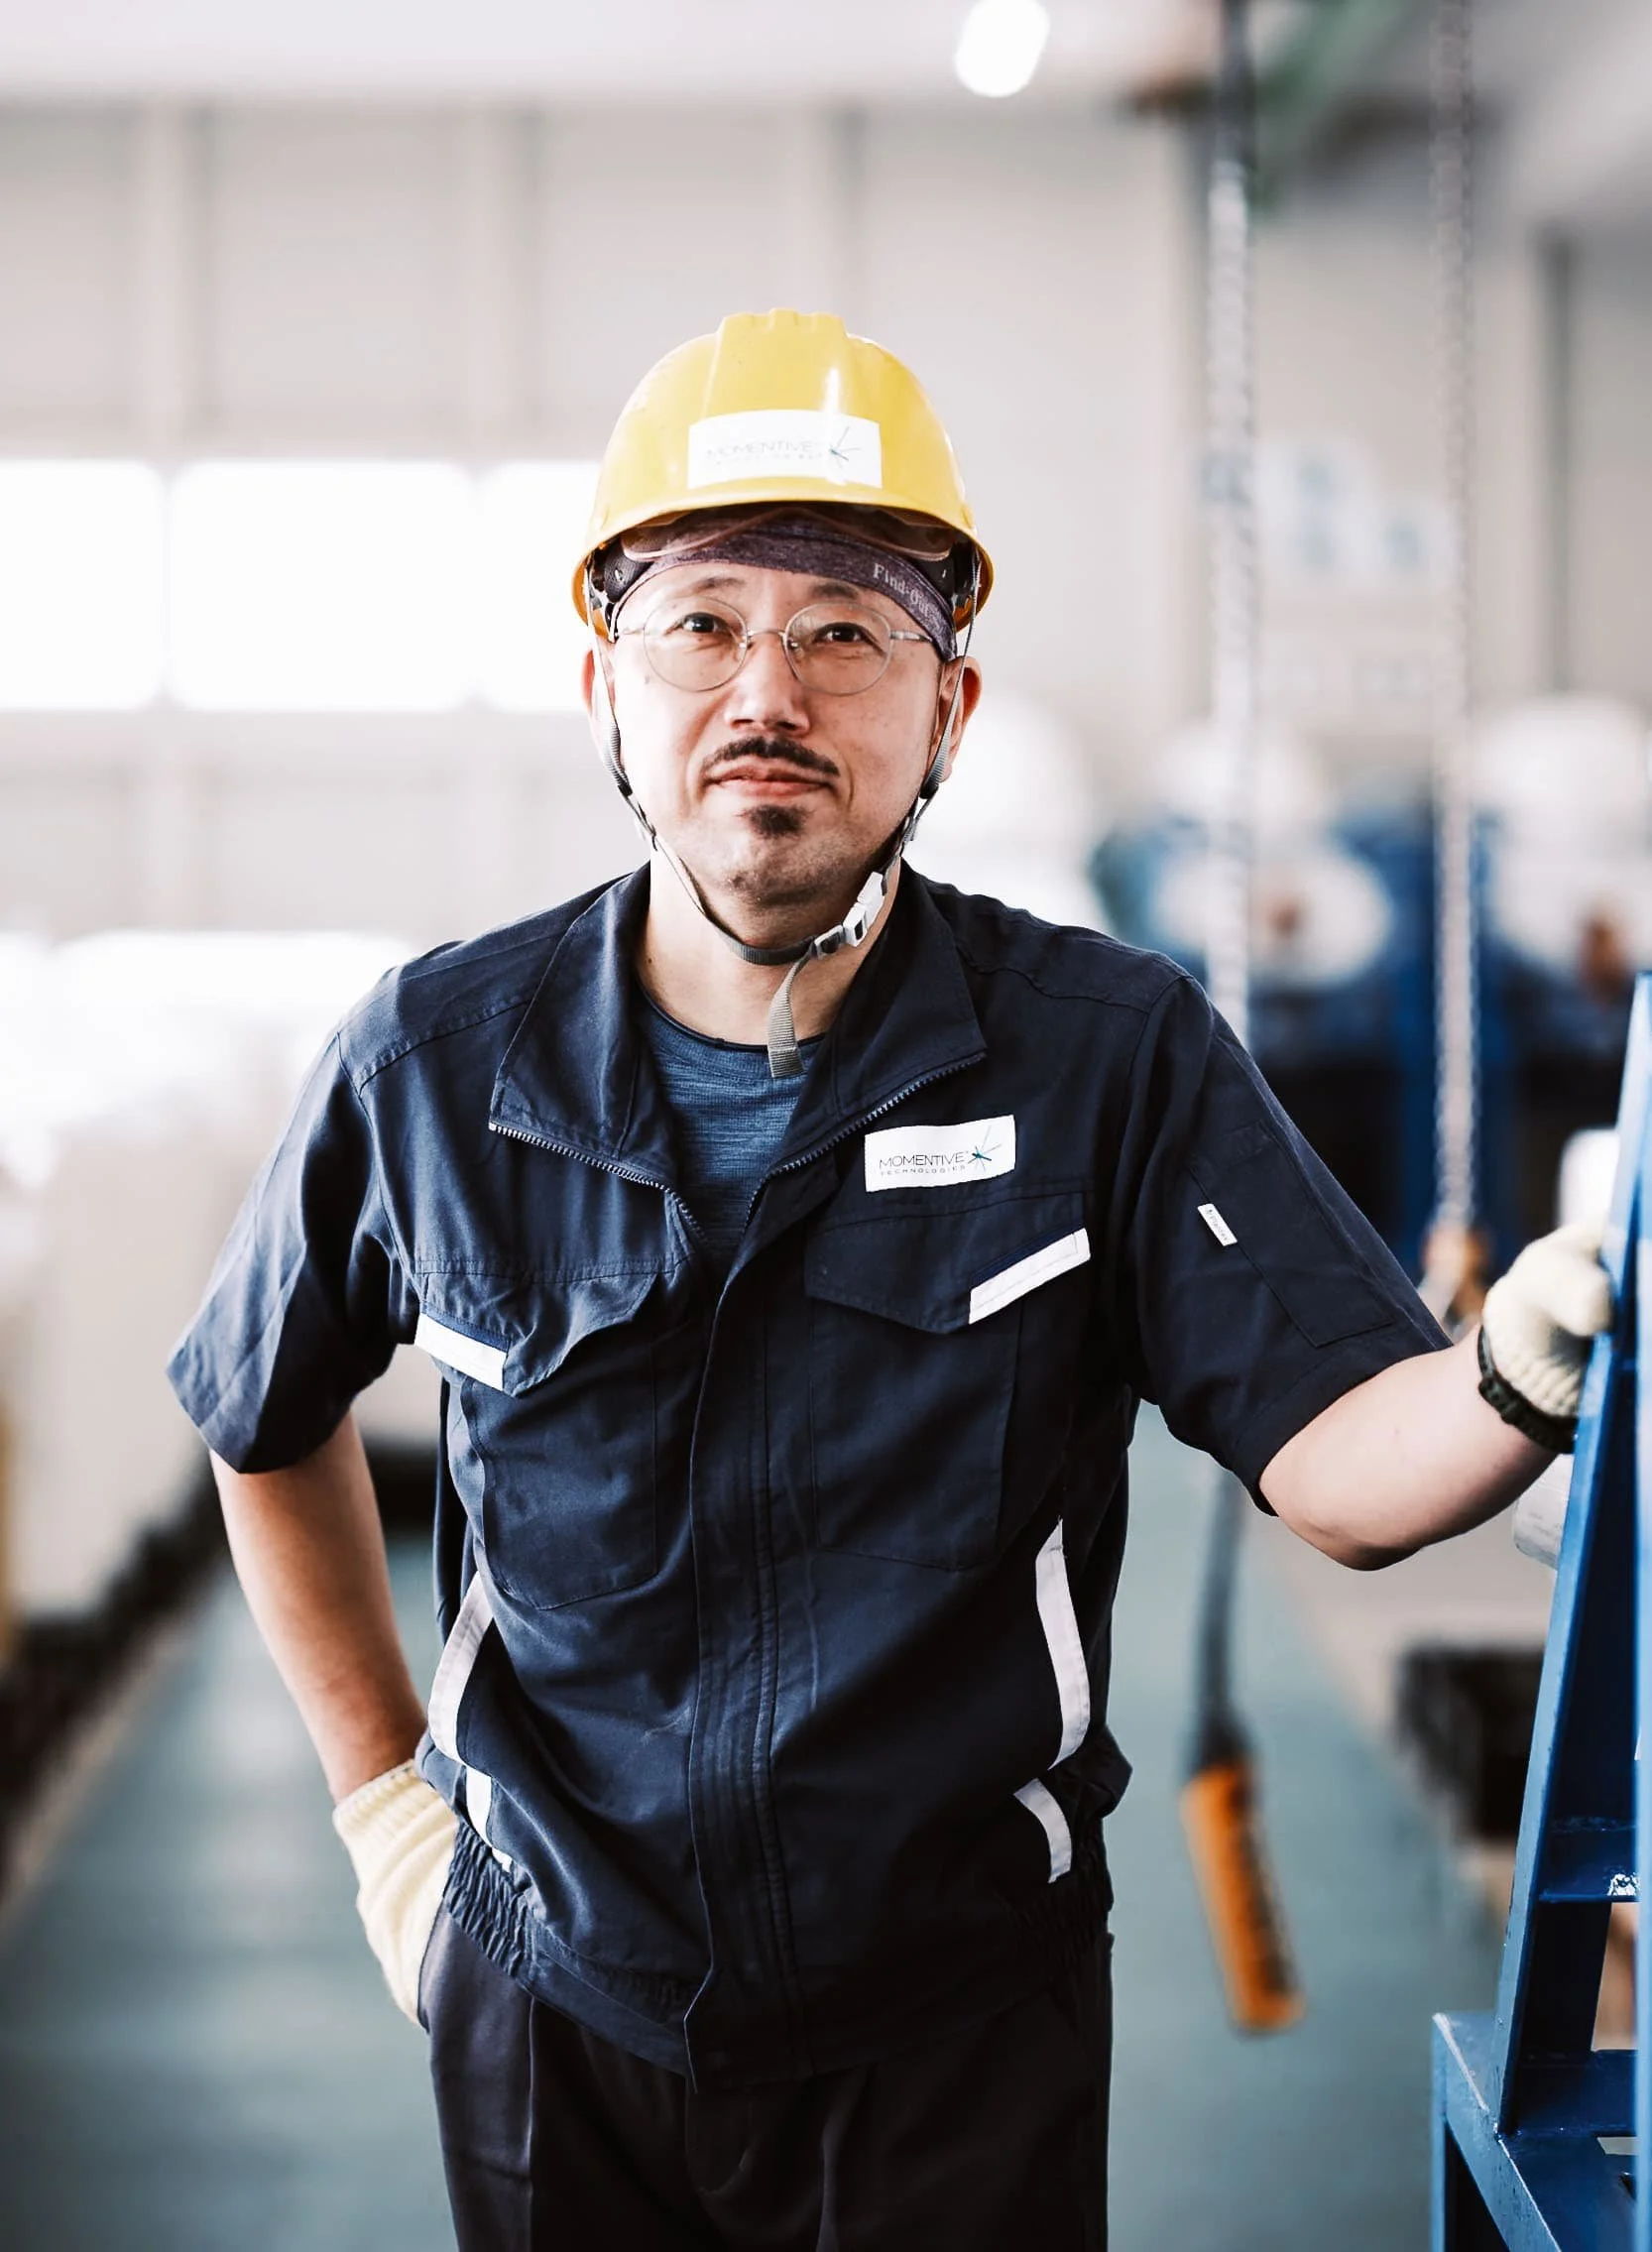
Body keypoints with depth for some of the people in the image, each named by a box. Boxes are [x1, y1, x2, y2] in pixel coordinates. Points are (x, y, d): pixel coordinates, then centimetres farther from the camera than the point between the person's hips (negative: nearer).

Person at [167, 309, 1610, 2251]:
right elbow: (268, 1419, 11)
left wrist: (1530, 1357, -43)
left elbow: (1337, 1463, -21)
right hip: (554, 2017, 2)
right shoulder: (437, 1066, -7)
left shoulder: (1115, 1057, -12)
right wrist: (377, 1785, 8)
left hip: (963, 2022, -2)